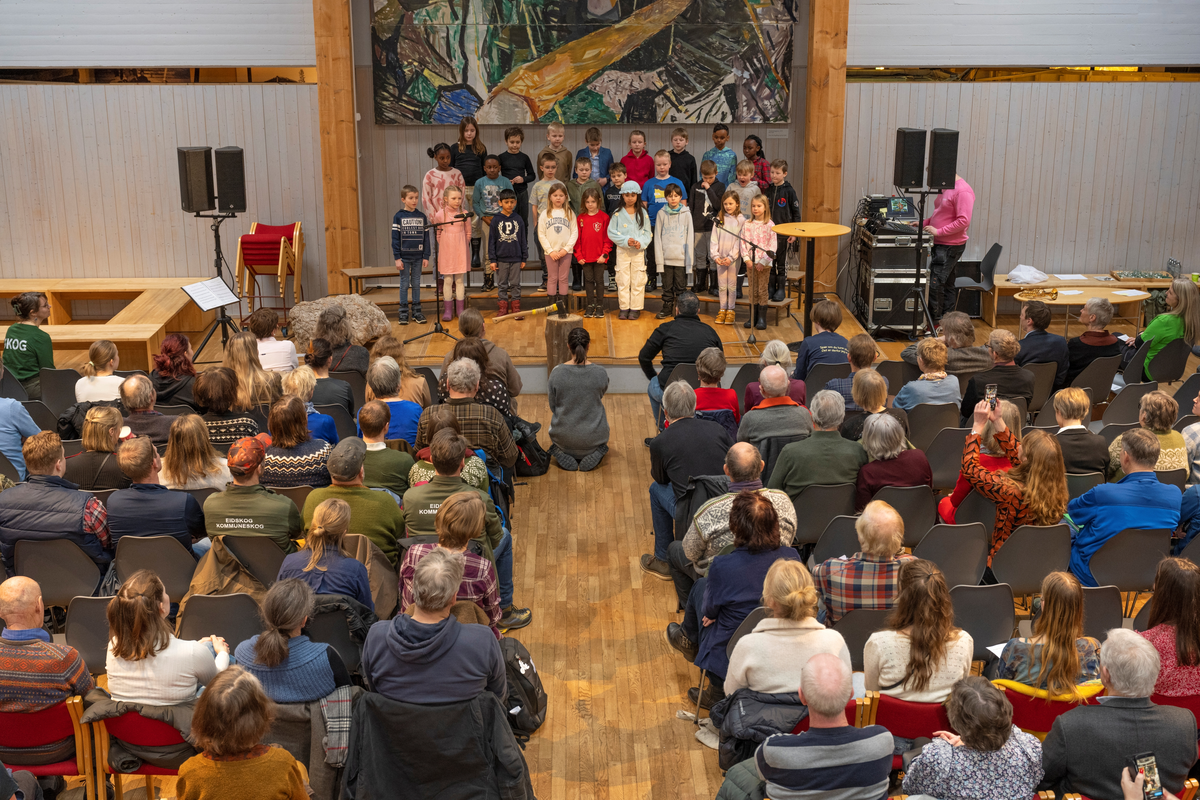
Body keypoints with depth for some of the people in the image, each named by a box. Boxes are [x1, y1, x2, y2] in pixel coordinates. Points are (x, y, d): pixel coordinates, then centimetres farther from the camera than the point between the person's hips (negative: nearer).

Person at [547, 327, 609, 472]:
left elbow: (553, 407, -3)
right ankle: (595, 454, 6)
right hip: (593, 437, -1)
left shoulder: (556, 373, -17)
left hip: (564, 437, 1)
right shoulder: (601, 373, -17)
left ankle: (561, 454, 6)